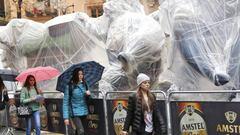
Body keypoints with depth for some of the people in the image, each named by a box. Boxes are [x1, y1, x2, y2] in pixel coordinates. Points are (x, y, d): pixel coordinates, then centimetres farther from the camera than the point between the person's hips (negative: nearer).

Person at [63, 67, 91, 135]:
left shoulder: (84, 84, 3)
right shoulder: (70, 86, -12)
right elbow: (65, 102, -11)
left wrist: (88, 94, -9)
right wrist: (66, 117, -16)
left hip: (84, 111, 5)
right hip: (75, 112, -5)